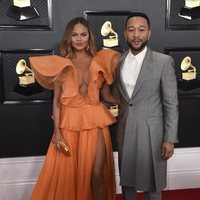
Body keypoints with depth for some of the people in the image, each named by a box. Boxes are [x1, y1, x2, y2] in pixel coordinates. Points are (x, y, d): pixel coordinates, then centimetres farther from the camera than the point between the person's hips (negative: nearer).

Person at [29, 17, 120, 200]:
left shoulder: (99, 62, 5)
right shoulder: (61, 64, 0)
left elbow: (106, 94, 11)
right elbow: (56, 100, -1)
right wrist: (57, 131, -8)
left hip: (95, 123, 1)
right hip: (69, 124, -1)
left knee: (97, 175, 1)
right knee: (67, 175, 6)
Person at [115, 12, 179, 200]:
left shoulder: (163, 61, -9)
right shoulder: (118, 62, 4)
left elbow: (171, 103, -9)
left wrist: (169, 139, -11)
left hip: (151, 132, -3)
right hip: (124, 131, 4)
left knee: (151, 182, 10)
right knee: (126, 179, 17)